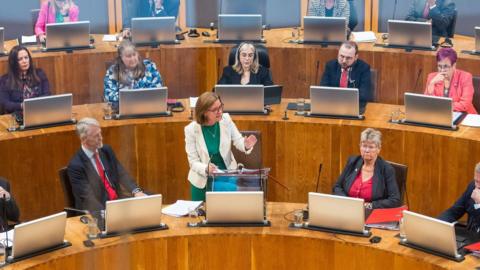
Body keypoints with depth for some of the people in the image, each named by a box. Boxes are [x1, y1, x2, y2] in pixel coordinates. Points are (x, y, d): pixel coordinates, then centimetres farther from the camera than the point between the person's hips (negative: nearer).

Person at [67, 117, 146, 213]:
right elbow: (88, 197, -19)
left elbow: (121, 174, 5)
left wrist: (136, 191, -14)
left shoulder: (107, 150, 7)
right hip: (98, 210, -7)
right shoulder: (76, 165, -14)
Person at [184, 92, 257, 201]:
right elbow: (193, 161, -13)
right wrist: (206, 169, -34)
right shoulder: (191, 129, -14)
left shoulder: (226, 119, -8)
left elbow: (238, 141, -2)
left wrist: (246, 145, -26)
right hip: (203, 180, -1)